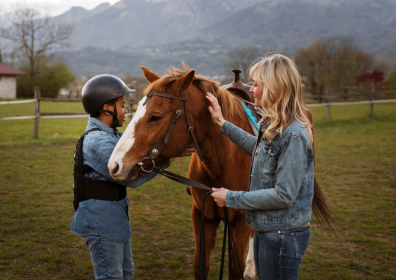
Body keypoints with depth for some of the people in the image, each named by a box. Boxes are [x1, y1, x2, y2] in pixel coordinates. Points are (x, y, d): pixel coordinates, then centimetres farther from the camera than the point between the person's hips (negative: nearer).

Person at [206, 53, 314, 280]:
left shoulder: (294, 136, -25)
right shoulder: (274, 126, 4)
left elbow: (283, 196, -26)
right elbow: (259, 147, 27)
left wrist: (231, 198, -18)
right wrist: (223, 125, 21)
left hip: (283, 235, -9)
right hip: (266, 229, 9)